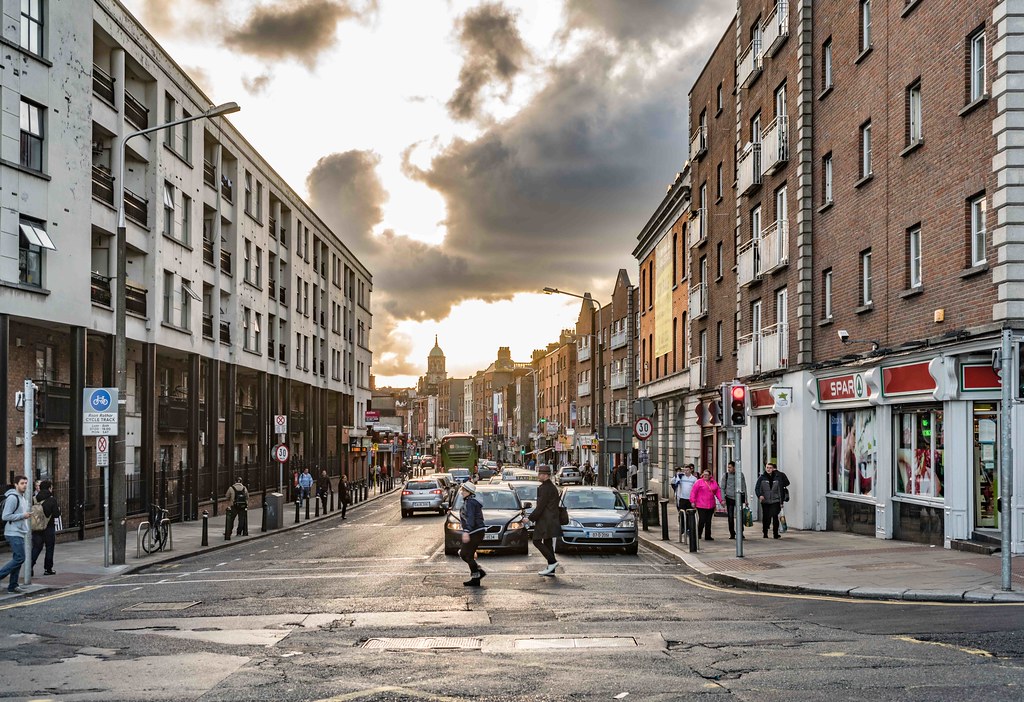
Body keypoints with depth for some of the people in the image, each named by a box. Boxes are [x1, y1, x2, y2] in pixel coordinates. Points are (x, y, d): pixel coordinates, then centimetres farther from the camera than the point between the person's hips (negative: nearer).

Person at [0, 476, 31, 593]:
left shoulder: (24, 498, 16)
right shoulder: (12, 498, -14)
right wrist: (23, 515, -18)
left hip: (20, 533, 9)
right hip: (14, 534, -9)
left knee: (17, 559, 9)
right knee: (19, 558, -13)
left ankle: (13, 586, 12)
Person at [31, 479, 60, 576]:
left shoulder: (35, 498, 0)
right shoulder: (52, 500, -12)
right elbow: (56, 514, -13)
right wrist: (58, 508, 7)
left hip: (36, 527, 4)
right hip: (48, 527, -4)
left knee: (36, 547, 10)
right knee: (49, 548, 8)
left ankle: (30, 566, -6)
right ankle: (48, 569, 12)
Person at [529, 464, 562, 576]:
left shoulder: (545, 488, -16)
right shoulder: (552, 487, 16)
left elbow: (540, 506, -19)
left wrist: (531, 518, -13)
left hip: (545, 521, -10)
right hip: (550, 521, 10)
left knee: (537, 541, -7)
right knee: (548, 543, 11)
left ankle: (552, 561, -10)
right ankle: (551, 569, 13)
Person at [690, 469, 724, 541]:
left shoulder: (714, 483, 11)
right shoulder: (699, 482, -2)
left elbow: (718, 491, 16)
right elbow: (693, 492, -3)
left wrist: (721, 500, 5)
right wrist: (692, 501, -9)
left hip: (711, 506, 5)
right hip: (701, 506, -5)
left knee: (708, 521, 9)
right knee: (702, 521, -9)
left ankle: (707, 536, 16)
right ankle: (698, 535, 5)